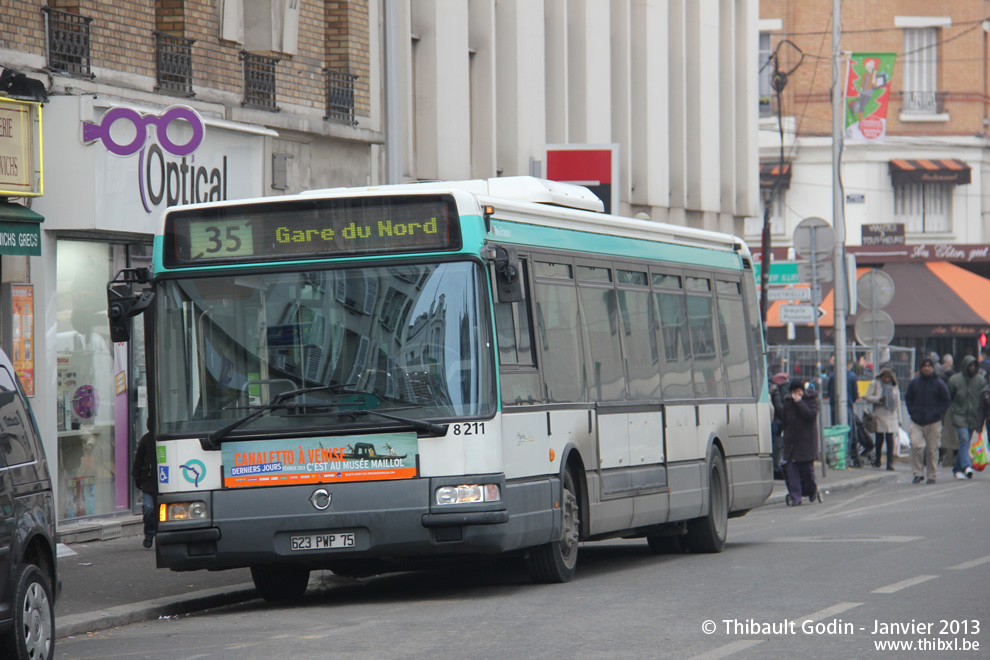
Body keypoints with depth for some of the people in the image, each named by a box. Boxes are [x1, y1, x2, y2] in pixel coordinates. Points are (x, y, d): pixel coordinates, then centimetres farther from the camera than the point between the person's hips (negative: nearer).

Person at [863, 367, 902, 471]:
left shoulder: (894, 386, 10)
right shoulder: (875, 384, 2)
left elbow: (898, 402, 14)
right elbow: (867, 396, -2)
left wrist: (899, 419, 11)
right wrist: (879, 399, -19)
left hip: (891, 415, 1)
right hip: (879, 415, -1)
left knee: (890, 439, -8)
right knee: (879, 439, 5)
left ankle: (890, 462, -10)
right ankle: (877, 460, 23)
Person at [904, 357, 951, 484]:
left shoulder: (939, 383, 1)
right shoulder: (914, 382, 6)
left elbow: (945, 401, 6)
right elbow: (908, 398, 15)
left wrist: (938, 413, -4)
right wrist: (912, 412, 3)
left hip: (933, 422, -1)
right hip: (916, 422, 1)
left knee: (932, 449, 2)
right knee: (916, 446, -12)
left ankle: (931, 475, 12)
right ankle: (918, 473, -5)